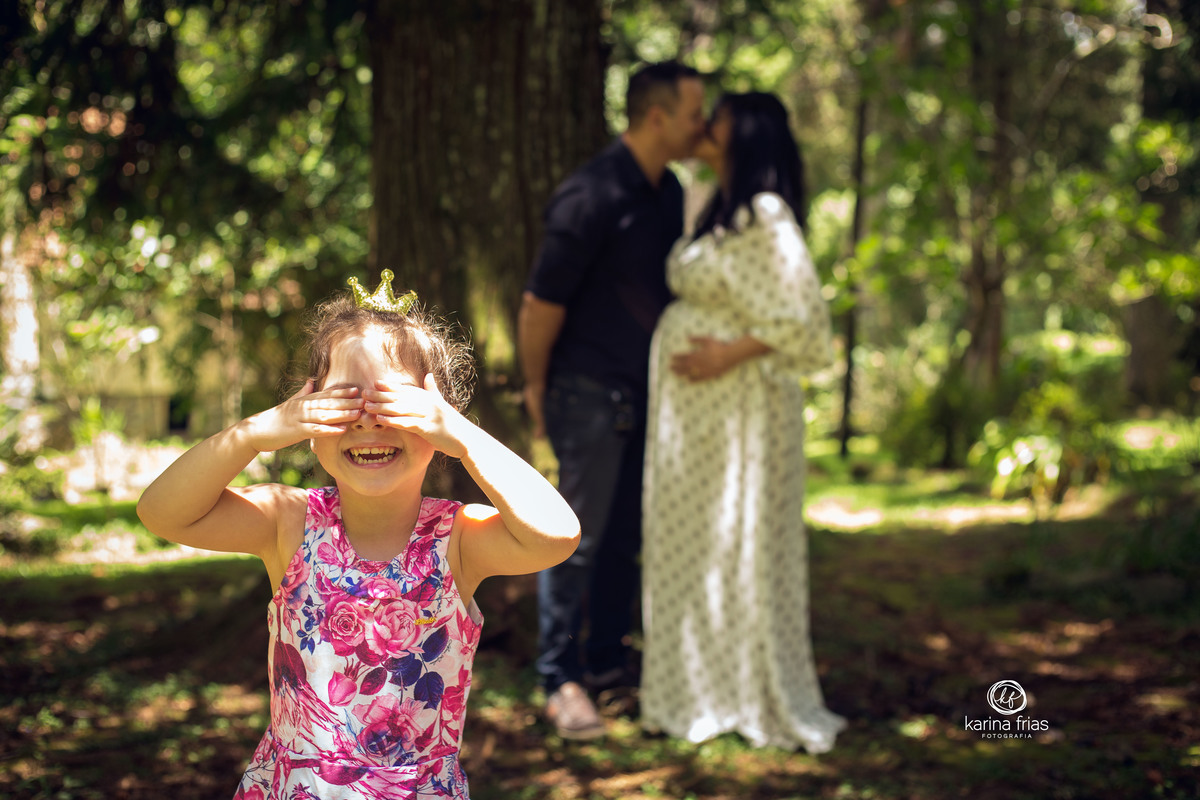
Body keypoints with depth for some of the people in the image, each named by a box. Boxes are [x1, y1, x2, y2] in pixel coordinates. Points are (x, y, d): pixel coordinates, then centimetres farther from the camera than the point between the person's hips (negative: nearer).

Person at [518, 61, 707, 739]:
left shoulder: (669, 192, 7)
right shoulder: (592, 197, -20)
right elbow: (541, 305, -16)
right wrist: (537, 390, -5)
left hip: (644, 393, 8)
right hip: (590, 393, -8)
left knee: (626, 533, 14)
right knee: (580, 537, -3)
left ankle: (607, 659, 25)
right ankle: (562, 681, 6)